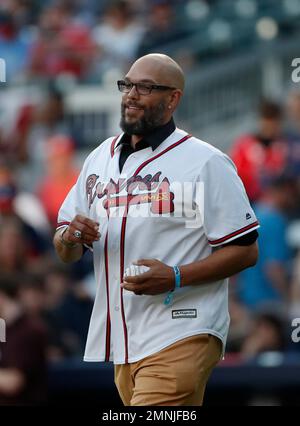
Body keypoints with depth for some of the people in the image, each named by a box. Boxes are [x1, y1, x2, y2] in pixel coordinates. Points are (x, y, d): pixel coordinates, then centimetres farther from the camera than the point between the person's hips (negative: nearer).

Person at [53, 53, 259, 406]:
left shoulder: (206, 162, -5)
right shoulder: (100, 159, 15)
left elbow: (245, 251, -7)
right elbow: (66, 254, 19)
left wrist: (175, 278, -19)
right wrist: (70, 238, -6)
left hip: (180, 338, -7)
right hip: (121, 341, 7)